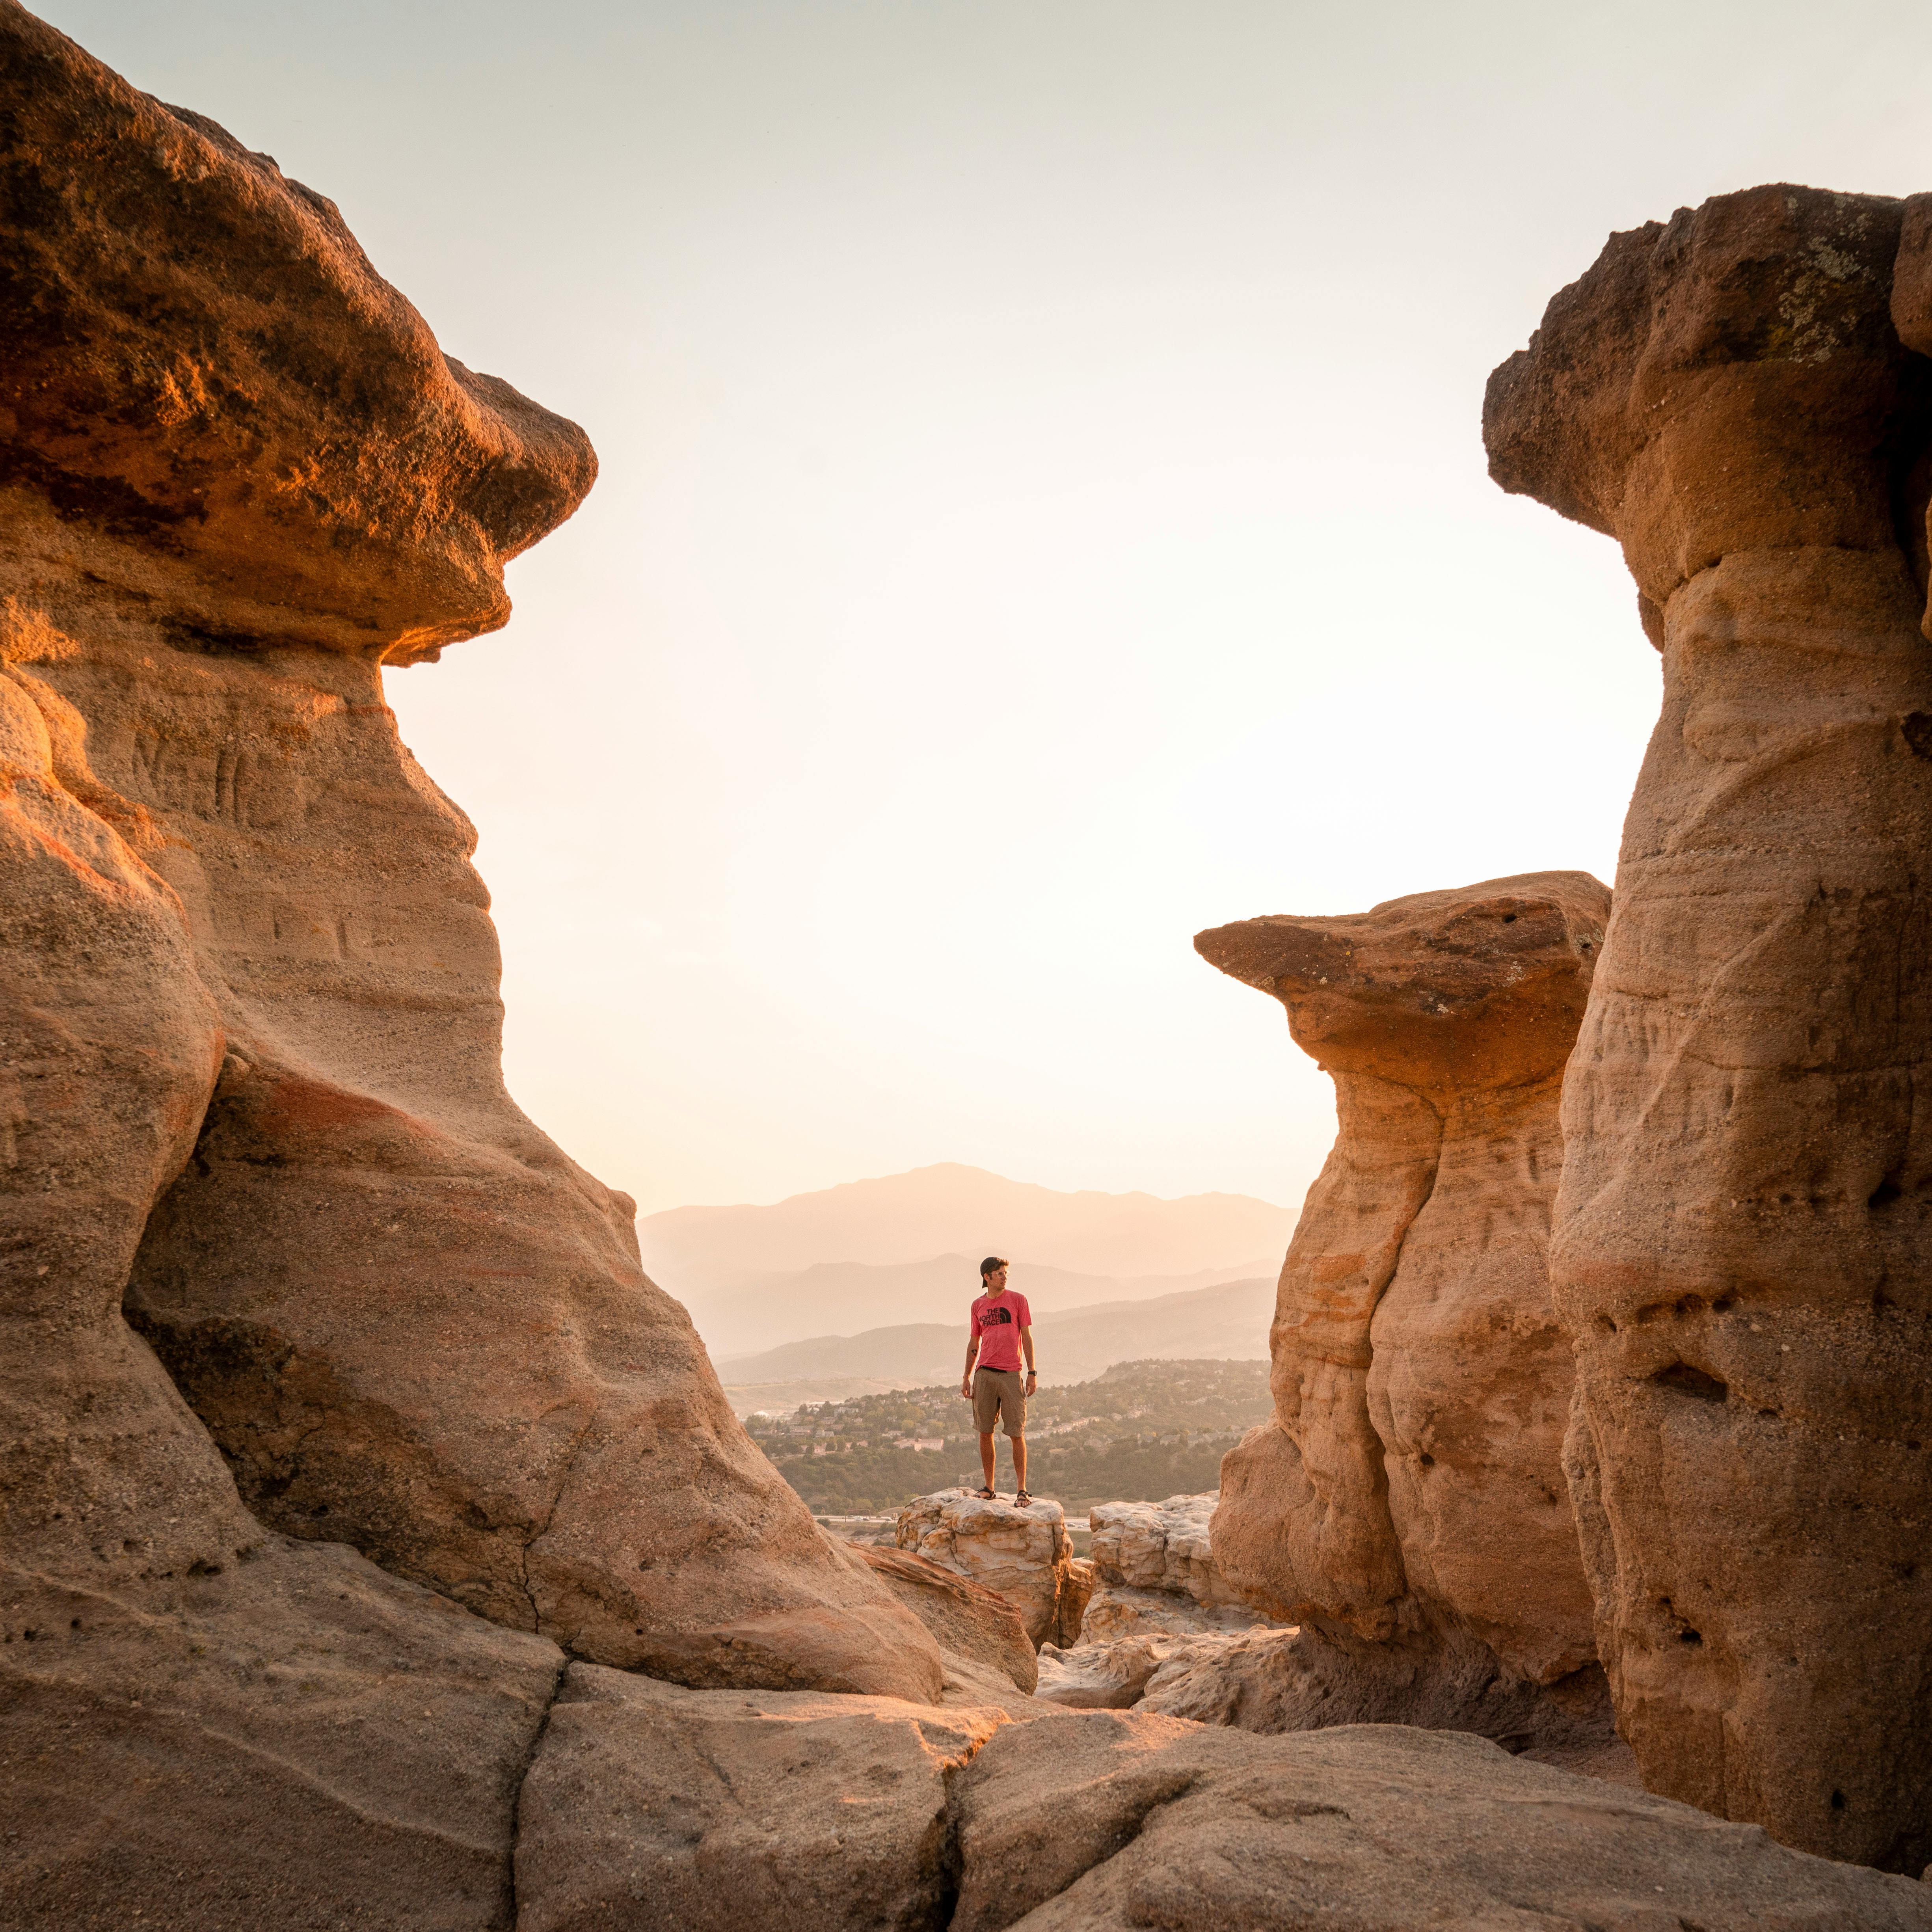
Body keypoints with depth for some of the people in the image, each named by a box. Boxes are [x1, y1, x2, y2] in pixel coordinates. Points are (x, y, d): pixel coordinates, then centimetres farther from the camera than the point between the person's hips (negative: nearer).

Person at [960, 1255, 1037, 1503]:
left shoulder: (1018, 1300, 2)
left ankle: (1022, 1490, 2)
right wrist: (967, 1377, 12)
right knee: (985, 1432, 5)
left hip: (1011, 1375, -3)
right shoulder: (978, 1305, 11)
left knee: (1017, 1434, -4)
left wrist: (1032, 1373, -5)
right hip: (984, 1374, 3)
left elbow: (1027, 1338, 1)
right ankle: (989, 1487, 15)